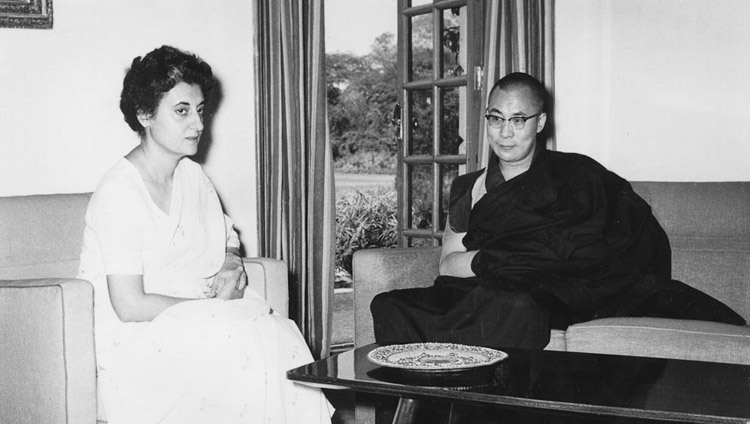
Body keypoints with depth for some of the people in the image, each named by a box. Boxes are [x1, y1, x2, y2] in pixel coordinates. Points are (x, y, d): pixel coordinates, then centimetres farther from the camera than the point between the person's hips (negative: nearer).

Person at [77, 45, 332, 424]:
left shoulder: (192, 175, 9)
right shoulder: (120, 192, -16)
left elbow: (229, 244, 21)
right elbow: (130, 306, -21)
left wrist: (232, 268, -3)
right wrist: (212, 303, -13)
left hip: (188, 319, 7)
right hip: (131, 337, -7)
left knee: (282, 334, -20)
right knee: (250, 343, -28)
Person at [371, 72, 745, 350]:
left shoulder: (575, 175, 10)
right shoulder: (469, 187, 21)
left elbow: (583, 252, -5)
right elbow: (446, 266, 10)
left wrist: (488, 257, -2)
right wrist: (468, 207, -5)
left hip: (549, 297, -4)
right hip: (473, 296, 4)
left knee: (513, 307, -41)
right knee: (390, 308, -24)